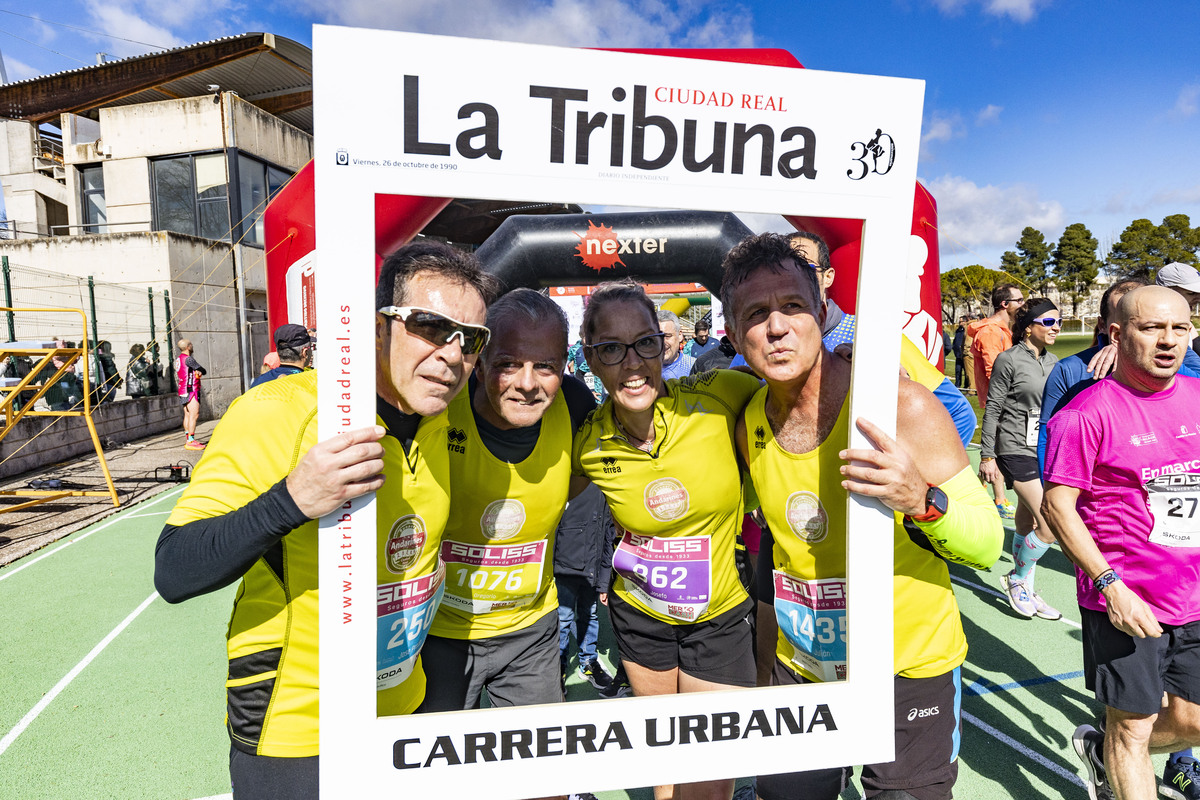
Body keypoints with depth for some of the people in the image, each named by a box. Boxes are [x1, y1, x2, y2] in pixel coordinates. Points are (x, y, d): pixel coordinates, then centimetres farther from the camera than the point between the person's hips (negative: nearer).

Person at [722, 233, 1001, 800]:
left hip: (909, 672, -3)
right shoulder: (748, 424, -7)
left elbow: (987, 545, -16)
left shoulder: (902, 406, -21)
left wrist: (922, 501, -34)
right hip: (802, 669, 4)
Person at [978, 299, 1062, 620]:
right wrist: (987, 456, -10)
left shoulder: (1053, 361, 11)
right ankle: (1016, 578, 10)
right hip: (1018, 451, -7)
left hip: (1048, 452, 7)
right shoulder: (1009, 360, -9)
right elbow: (992, 410, -9)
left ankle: (1025, 591, 26)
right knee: (1051, 526, -13)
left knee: (1028, 524, 14)